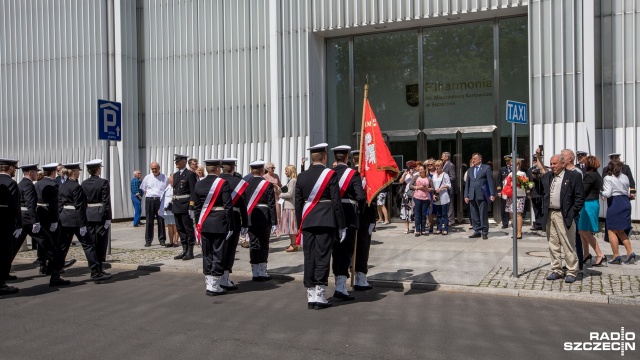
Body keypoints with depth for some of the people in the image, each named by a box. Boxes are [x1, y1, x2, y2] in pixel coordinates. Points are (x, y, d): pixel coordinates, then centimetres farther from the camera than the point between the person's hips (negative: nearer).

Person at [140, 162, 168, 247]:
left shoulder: (164, 178, 5)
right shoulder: (147, 177, 9)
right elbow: (144, 189, 16)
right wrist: (148, 196, 5)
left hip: (160, 200, -1)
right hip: (149, 200, 1)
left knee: (161, 221, 0)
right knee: (149, 221, 4)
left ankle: (162, 240, 8)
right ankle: (148, 240, 9)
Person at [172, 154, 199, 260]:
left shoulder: (190, 174, -8)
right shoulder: (175, 175, 15)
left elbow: (193, 192, -12)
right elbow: (174, 190, 17)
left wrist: (191, 207, -17)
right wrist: (173, 204, 12)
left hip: (186, 206, -8)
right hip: (176, 206, 8)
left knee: (189, 229, 0)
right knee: (180, 229, 12)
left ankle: (190, 252, 7)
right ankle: (184, 251, 20)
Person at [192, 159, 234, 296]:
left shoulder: (199, 184, 5)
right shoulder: (223, 183, -9)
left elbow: (196, 206, 7)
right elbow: (228, 206, -11)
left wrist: (198, 223, 14)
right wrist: (230, 226, -6)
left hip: (204, 224, 5)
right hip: (219, 223, -5)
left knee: (207, 254, 11)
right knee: (218, 254, 1)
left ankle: (209, 284, 17)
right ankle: (214, 286, 3)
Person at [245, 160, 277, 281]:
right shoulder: (268, 184, -8)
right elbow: (272, 205, -10)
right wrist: (274, 222, -6)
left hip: (250, 218, 4)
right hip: (264, 218, -4)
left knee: (253, 245, 8)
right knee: (263, 245, 3)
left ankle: (255, 273, 12)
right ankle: (262, 273, 5)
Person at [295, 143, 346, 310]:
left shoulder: (301, 177, 7)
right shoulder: (331, 174, -6)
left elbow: (298, 203, 9)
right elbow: (336, 202, -7)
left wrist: (300, 225, 16)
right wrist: (341, 226, -2)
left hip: (307, 223, 4)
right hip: (325, 222, -4)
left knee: (309, 258, 7)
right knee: (322, 258, 0)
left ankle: (310, 296, 12)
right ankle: (319, 296, 1)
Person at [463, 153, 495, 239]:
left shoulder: (486, 168, 2)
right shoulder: (470, 170, 17)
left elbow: (490, 181, -4)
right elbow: (467, 183, 15)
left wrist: (492, 194, -11)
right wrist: (466, 195, 8)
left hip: (482, 195, -5)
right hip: (472, 196, 5)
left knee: (483, 214, -1)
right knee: (474, 215, 6)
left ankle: (484, 232, 7)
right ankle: (477, 231, 15)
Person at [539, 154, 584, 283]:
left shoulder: (574, 176, -4)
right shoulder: (547, 176, 13)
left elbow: (580, 197, -6)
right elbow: (543, 193, 18)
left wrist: (572, 213, -10)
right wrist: (544, 211, 7)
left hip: (564, 216, -5)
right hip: (549, 215, 6)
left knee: (568, 246, -1)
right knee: (553, 245, 11)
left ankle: (571, 272, 9)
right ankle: (556, 270, 20)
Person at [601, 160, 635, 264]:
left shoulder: (608, 178, -9)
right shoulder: (625, 177, 9)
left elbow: (608, 193, -16)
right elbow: (628, 193, 12)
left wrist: (602, 193, 4)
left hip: (614, 204, -7)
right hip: (626, 203, 7)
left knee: (612, 231, 2)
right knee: (621, 231, 16)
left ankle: (616, 256, 1)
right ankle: (630, 253, 12)